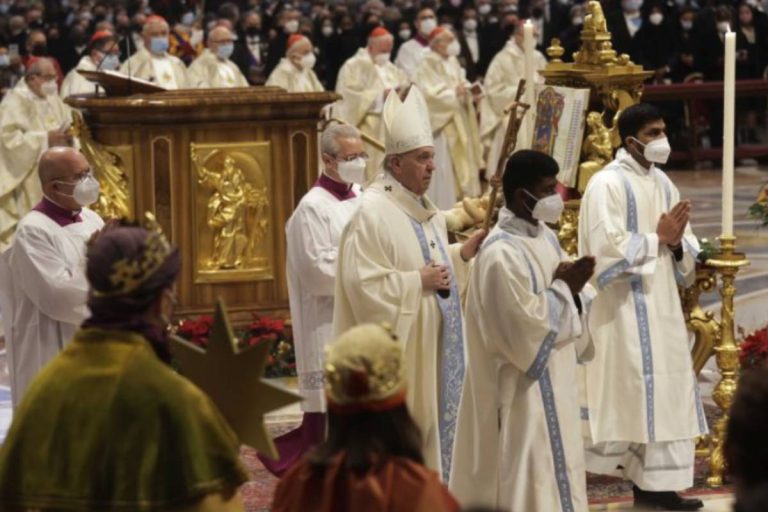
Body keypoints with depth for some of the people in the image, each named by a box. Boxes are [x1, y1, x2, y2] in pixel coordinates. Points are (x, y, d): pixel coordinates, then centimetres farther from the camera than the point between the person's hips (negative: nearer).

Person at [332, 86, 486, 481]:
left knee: (436, 419, 13)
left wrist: (462, 253, 4)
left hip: (432, 344, 9)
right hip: (397, 347, -9)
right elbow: (363, 284, -22)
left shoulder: (424, 210, 12)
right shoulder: (372, 213, -17)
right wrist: (418, 281, -20)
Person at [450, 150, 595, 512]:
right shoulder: (501, 253, -19)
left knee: (553, 468, 14)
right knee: (529, 477, -4)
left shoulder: (545, 238, 8)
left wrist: (573, 290, -10)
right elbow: (525, 324, -23)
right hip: (524, 391, -9)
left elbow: (573, 310, 12)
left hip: (554, 384, 9)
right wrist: (564, 288, -14)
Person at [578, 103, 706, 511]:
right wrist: (658, 238, -13)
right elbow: (609, 249, -20)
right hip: (624, 308, -8)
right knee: (633, 390, -6)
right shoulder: (608, 184, -11)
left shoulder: (662, 183, 12)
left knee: (666, 389, 5)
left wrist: (676, 243, -10)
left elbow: (687, 251, 13)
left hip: (662, 305, 8)